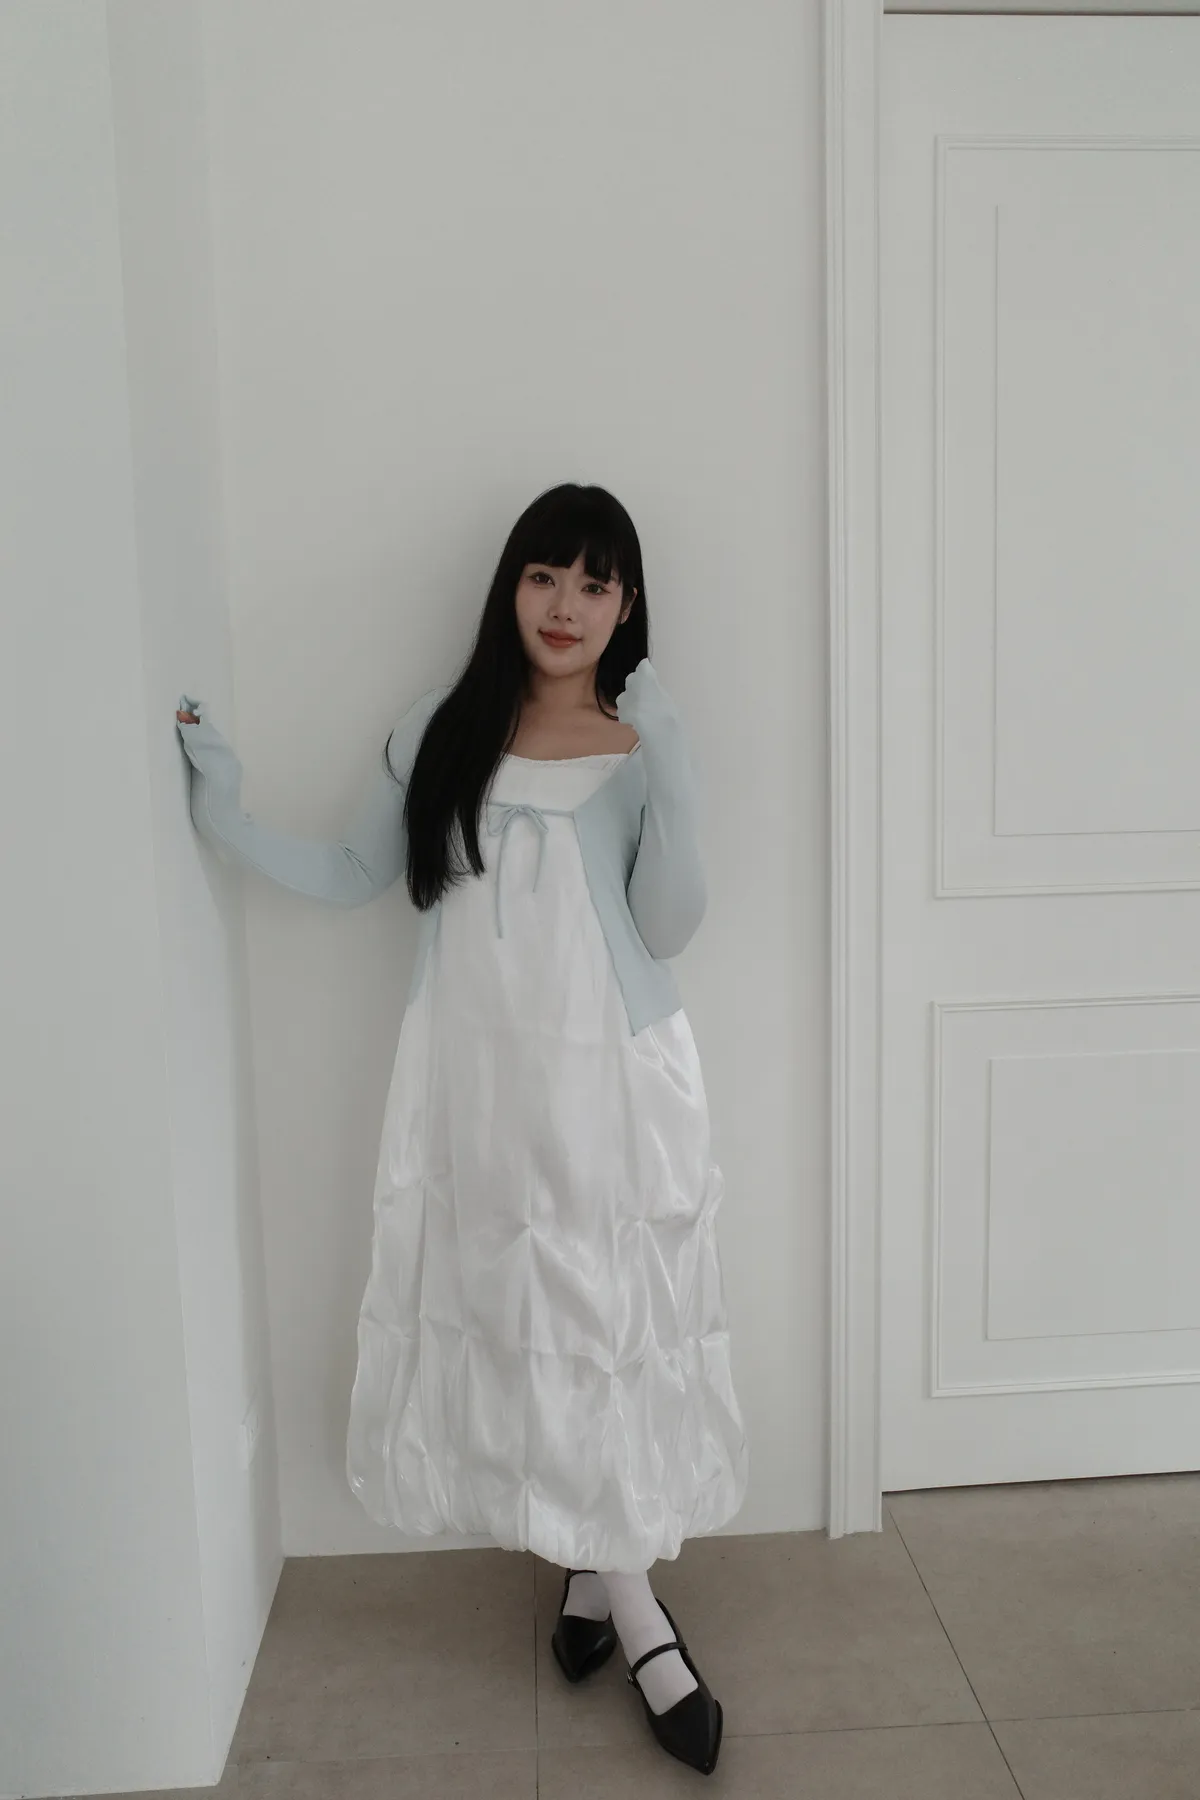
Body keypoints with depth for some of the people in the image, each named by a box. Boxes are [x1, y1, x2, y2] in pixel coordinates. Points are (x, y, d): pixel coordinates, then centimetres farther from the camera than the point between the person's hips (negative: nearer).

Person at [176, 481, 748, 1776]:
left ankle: (596, 1575, 26)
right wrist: (228, 819, -1)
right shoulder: (443, 731, 5)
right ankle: (636, 1618, 22)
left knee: (601, 1322, 3)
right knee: (512, 1321, 6)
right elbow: (351, 878, 9)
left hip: (606, 1075, -1)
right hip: (473, 1073, 2)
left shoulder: (646, 744, 1)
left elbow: (666, 928, -6)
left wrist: (668, 776, -17)